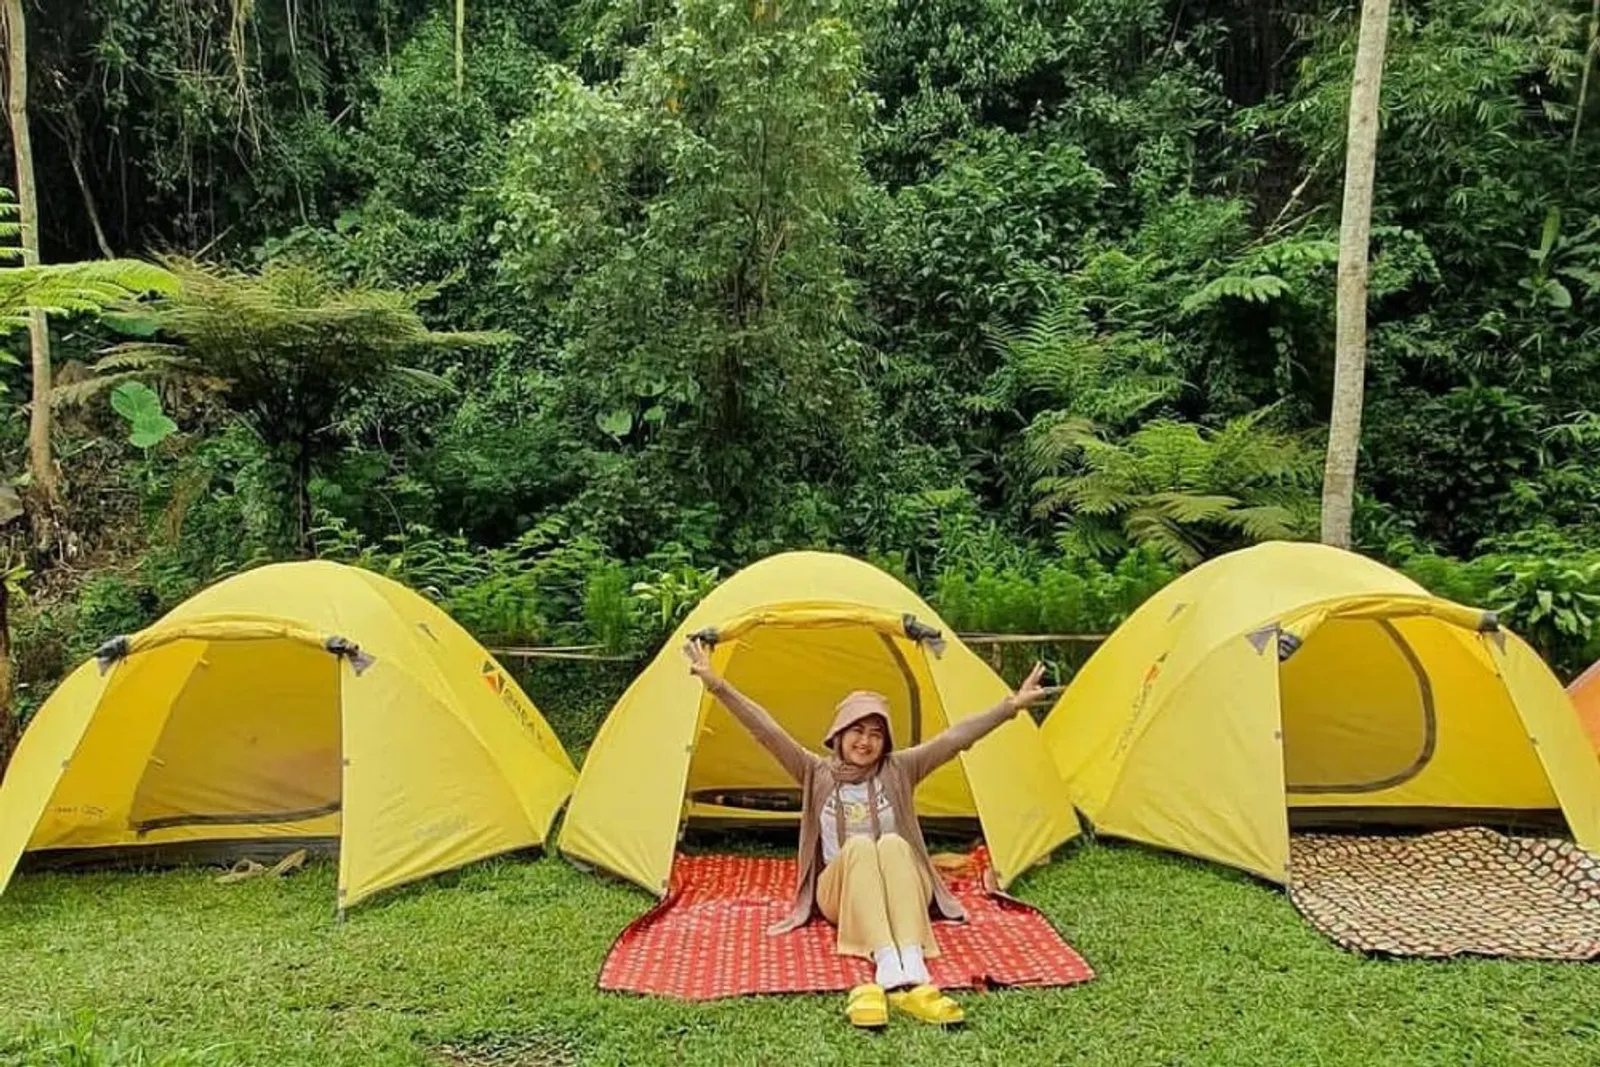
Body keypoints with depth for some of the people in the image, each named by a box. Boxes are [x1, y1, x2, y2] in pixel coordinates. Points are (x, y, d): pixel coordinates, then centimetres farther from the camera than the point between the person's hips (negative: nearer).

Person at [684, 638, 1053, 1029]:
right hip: (839, 894, 0)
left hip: (897, 893, 1)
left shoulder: (898, 770, 3)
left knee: (893, 845, -33)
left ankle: (909, 976, -53)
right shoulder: (817, 773, 2)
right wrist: (716, 685, -16)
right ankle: (894, 976, -53)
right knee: (859, 847, -33)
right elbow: (767, 732, -7)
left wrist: (1012, 705, -14)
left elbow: (954, 738, -6)